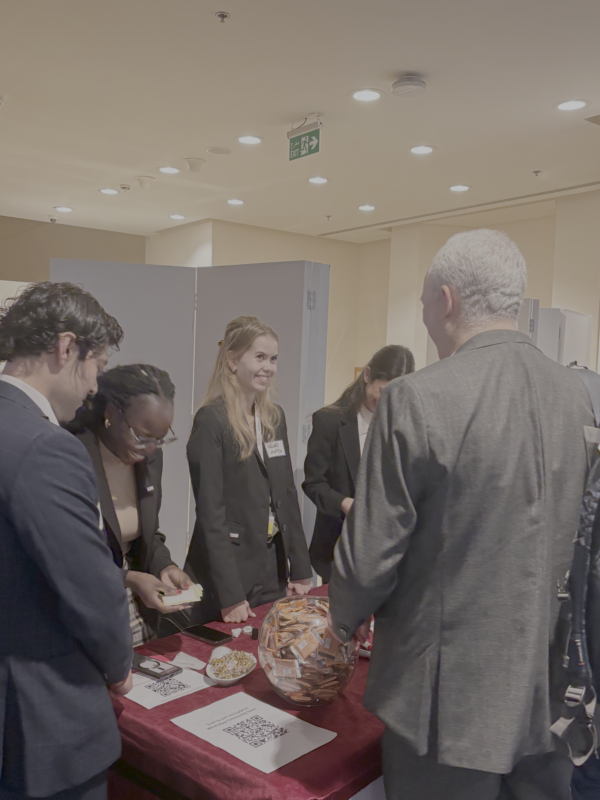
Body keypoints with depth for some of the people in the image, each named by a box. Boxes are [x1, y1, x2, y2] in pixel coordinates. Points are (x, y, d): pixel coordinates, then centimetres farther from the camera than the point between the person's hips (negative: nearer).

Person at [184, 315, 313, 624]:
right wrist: (230, 596, -18)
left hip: (273, 566, 7)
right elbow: (210, 511, -16)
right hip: (226, 568, -6)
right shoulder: (211, 420, -14)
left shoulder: (275, 417, 8)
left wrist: (301, 570, 9)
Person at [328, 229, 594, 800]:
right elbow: (580, 534, 8)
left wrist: (346, 620, 5)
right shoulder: (576, 394, -3)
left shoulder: (417, 399, -21)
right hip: (554, 691, 5)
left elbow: (369, 555, -16)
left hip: (453, 691, -5)